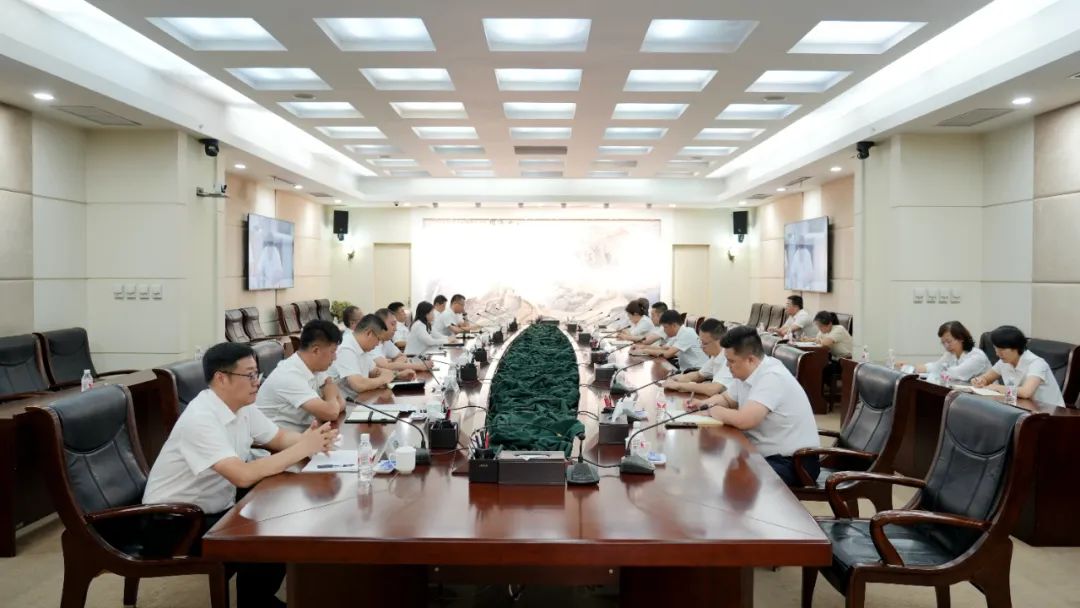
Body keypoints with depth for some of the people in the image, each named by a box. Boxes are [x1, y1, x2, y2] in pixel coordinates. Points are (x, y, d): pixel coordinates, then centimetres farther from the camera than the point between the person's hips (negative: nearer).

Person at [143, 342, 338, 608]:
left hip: (216, 509, 9)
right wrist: (302, 449, -29)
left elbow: (280, 438, 9)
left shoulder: (242, 407, -1)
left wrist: (308, 439, -14)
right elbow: (243, 475, -36)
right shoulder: (200, 418, -28)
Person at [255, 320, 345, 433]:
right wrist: (331, 396, -9)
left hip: (302, 432, 7)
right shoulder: (290, 377, -24)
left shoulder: (313, 367, -1)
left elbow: (340, 401, 4)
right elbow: (331, 413, -29)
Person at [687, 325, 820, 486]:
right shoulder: (745, 372, 3)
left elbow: (744, 420, -35)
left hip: (793, 462, -9)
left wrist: (713, 410, -15)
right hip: (764, 453, 9)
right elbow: (725, 399, 22)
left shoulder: (772, 377, -24)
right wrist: (704, 403, -1)